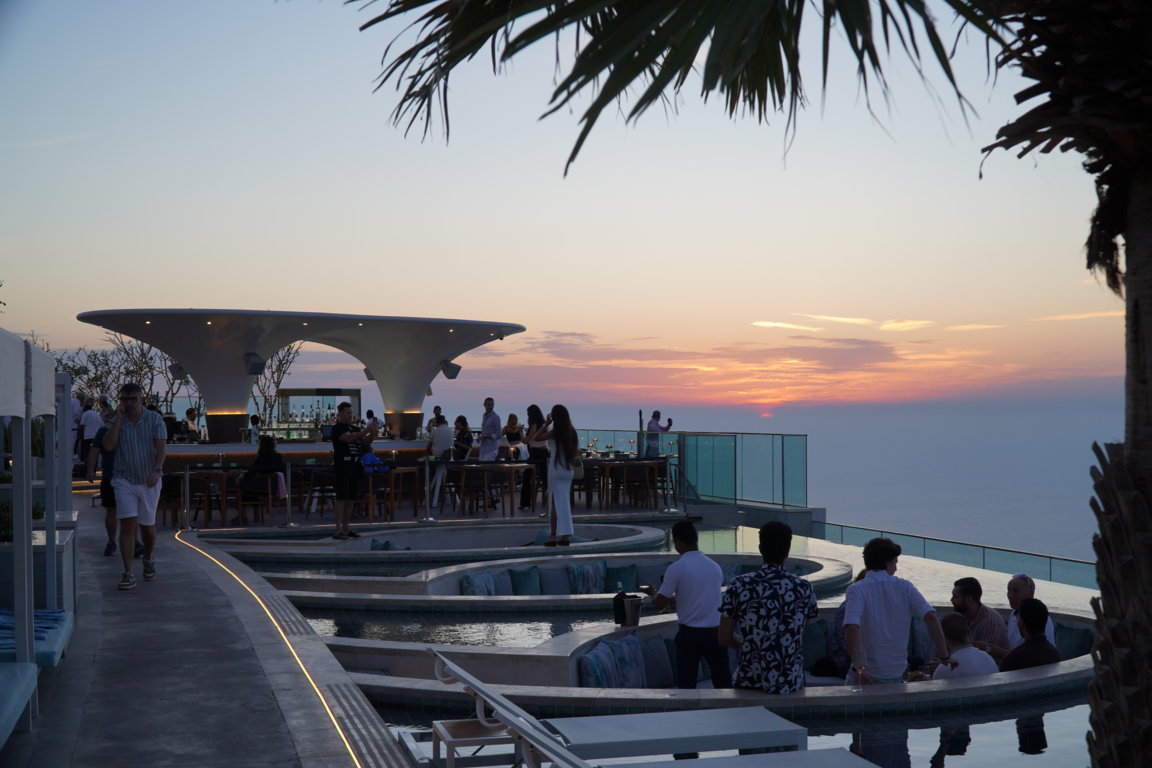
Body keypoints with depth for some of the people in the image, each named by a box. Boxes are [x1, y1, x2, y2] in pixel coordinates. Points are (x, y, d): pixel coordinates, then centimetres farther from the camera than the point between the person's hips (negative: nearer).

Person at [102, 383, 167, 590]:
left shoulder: (154, 419, 0)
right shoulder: (118, 422, 5)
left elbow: (162, 447, -7)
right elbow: (108, 446, -9)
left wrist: (157, 470, -23)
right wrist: (118, 418, -10)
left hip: (149, 481, 0)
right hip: (124, 480, 0)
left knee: (147, 525, 11)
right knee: (127, 524, -10)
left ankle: (149, 559, 39)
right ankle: (128, 573, -9)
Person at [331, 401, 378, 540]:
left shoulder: (354, 429, 18)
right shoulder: (337, 428, -5)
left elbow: (366, 441, 14)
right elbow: (348, 438, -22)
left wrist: (372, 435, -6)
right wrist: (365, 431, -28)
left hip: (354, 467, 7)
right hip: (342, 467, -7)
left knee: (350, 499, 8)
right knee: (341, 499, -9)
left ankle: (346, 528, 13)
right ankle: (338, 530, -10)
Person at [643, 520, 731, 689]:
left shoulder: (676, 568, -10)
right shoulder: (715, 566, 7)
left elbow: (659, 605, -6)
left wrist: (653, 593, 16)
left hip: (689, 634, -4)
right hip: (716, 632, 4)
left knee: (686, 685, 5)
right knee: (723, 682, 11)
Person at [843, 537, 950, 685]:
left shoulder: (856, 590, -9)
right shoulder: (904, 587, -1)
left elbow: (852, 628, -24)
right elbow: (931, 617, -11)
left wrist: (858, 668, -24)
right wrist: (944, 657, -8)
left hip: (867, 674, -3)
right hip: (897, 674, 3)